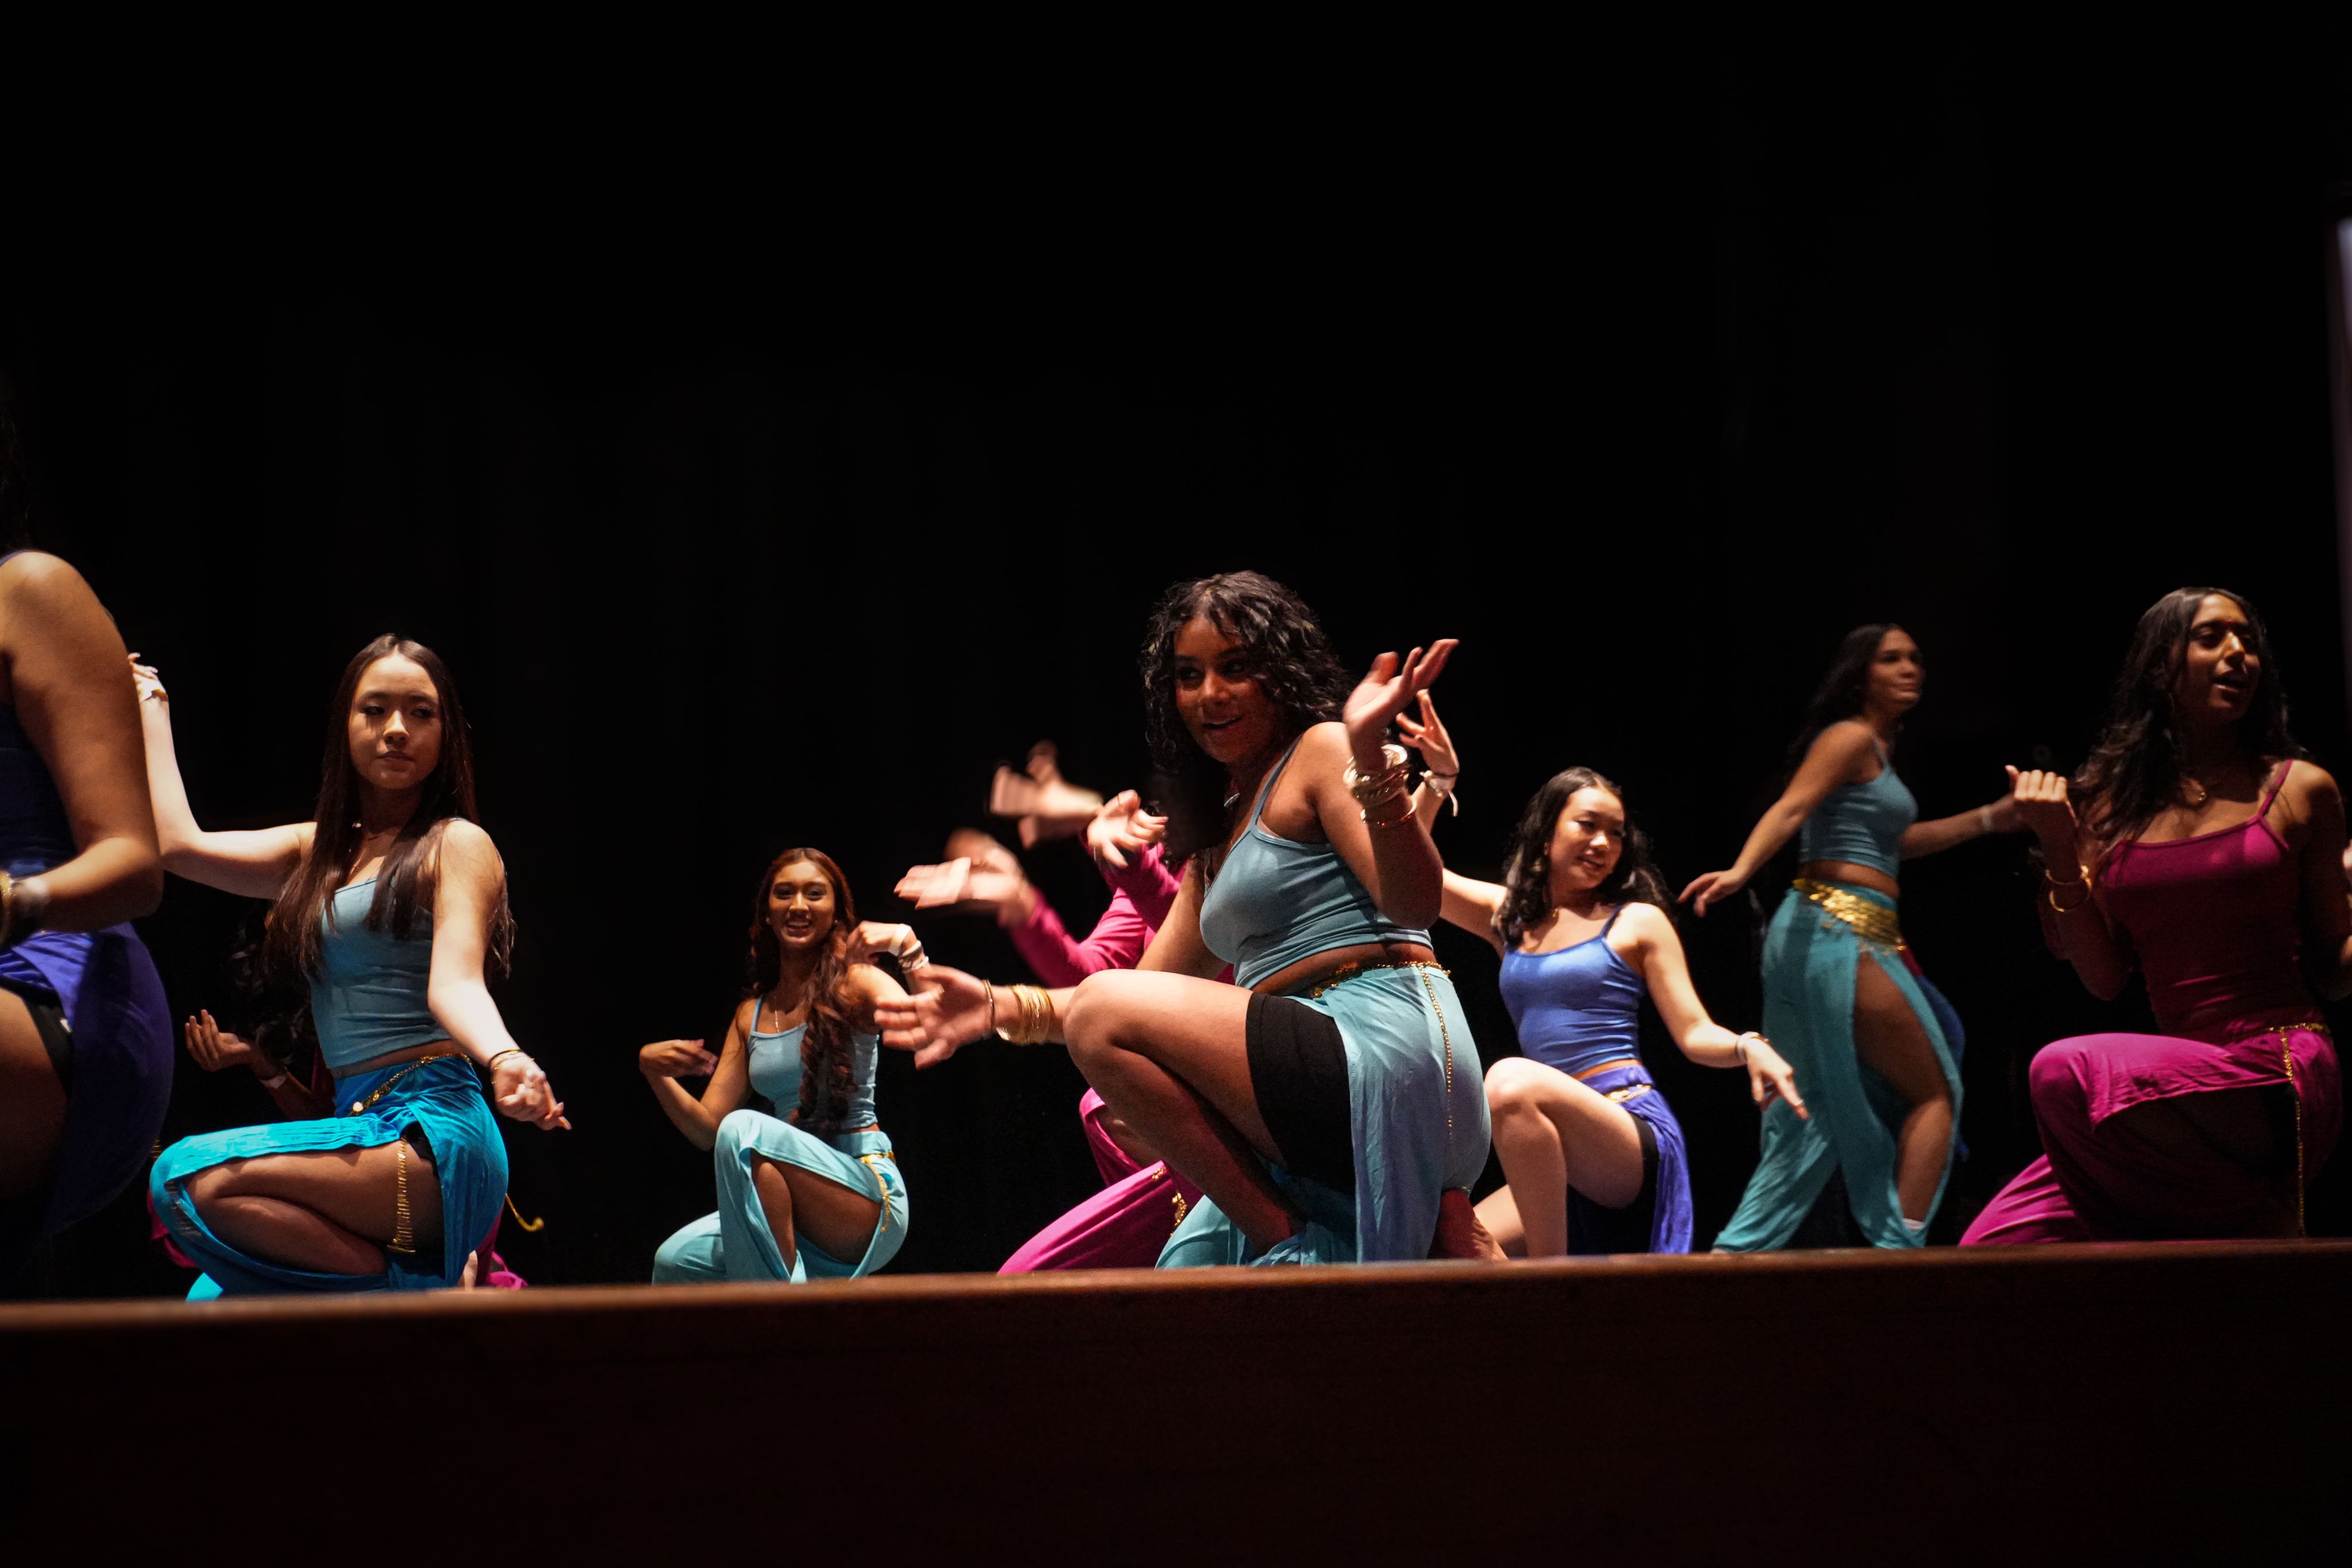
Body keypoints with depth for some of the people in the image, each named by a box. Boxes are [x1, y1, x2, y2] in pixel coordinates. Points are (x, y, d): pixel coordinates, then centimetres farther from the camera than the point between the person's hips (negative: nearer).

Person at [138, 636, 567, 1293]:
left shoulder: (457, 844, 1)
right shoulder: (319, 850, 21)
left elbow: (455, 982, -12)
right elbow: (178, 843, 13)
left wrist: (504, 1060, -35)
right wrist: (151, 704, 26)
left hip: (434, 1133, -7)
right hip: (362, 1128, 7)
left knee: (193, 1176, -26)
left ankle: (419, 1296, -16)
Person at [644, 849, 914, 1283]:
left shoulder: (854, 984, -1)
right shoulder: (750, 1016, 15)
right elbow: (707, 1129, 12)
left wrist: (907, 947, -29)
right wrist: (654, 1073, -4)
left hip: (868, 1195, -5)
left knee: (744, 1131, -30)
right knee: (676, 1262, -19)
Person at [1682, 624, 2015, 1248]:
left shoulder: (1875, 750, 22)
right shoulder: (1852, 736, -7)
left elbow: (1894, 841, 32)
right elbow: (1790, 809, -21)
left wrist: (1988, 819, 34)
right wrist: (1741, 870, -37)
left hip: (1846, 936, 10)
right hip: (1840, 932, -10)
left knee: (1819, 1113, 12)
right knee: (1935, 1090, -3)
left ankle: (1739, 1249, 9)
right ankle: (1901, 1248, -6)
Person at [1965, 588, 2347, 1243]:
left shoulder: (2299, 790, 7)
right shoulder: (2112, 799, 13)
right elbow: (2105, 978, 8)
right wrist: (2061, 851, 0)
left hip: (2282, 1070, -3)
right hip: (2179, 1077, 3)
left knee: (2067, 1071, -30)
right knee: (1996, 1242, -16)